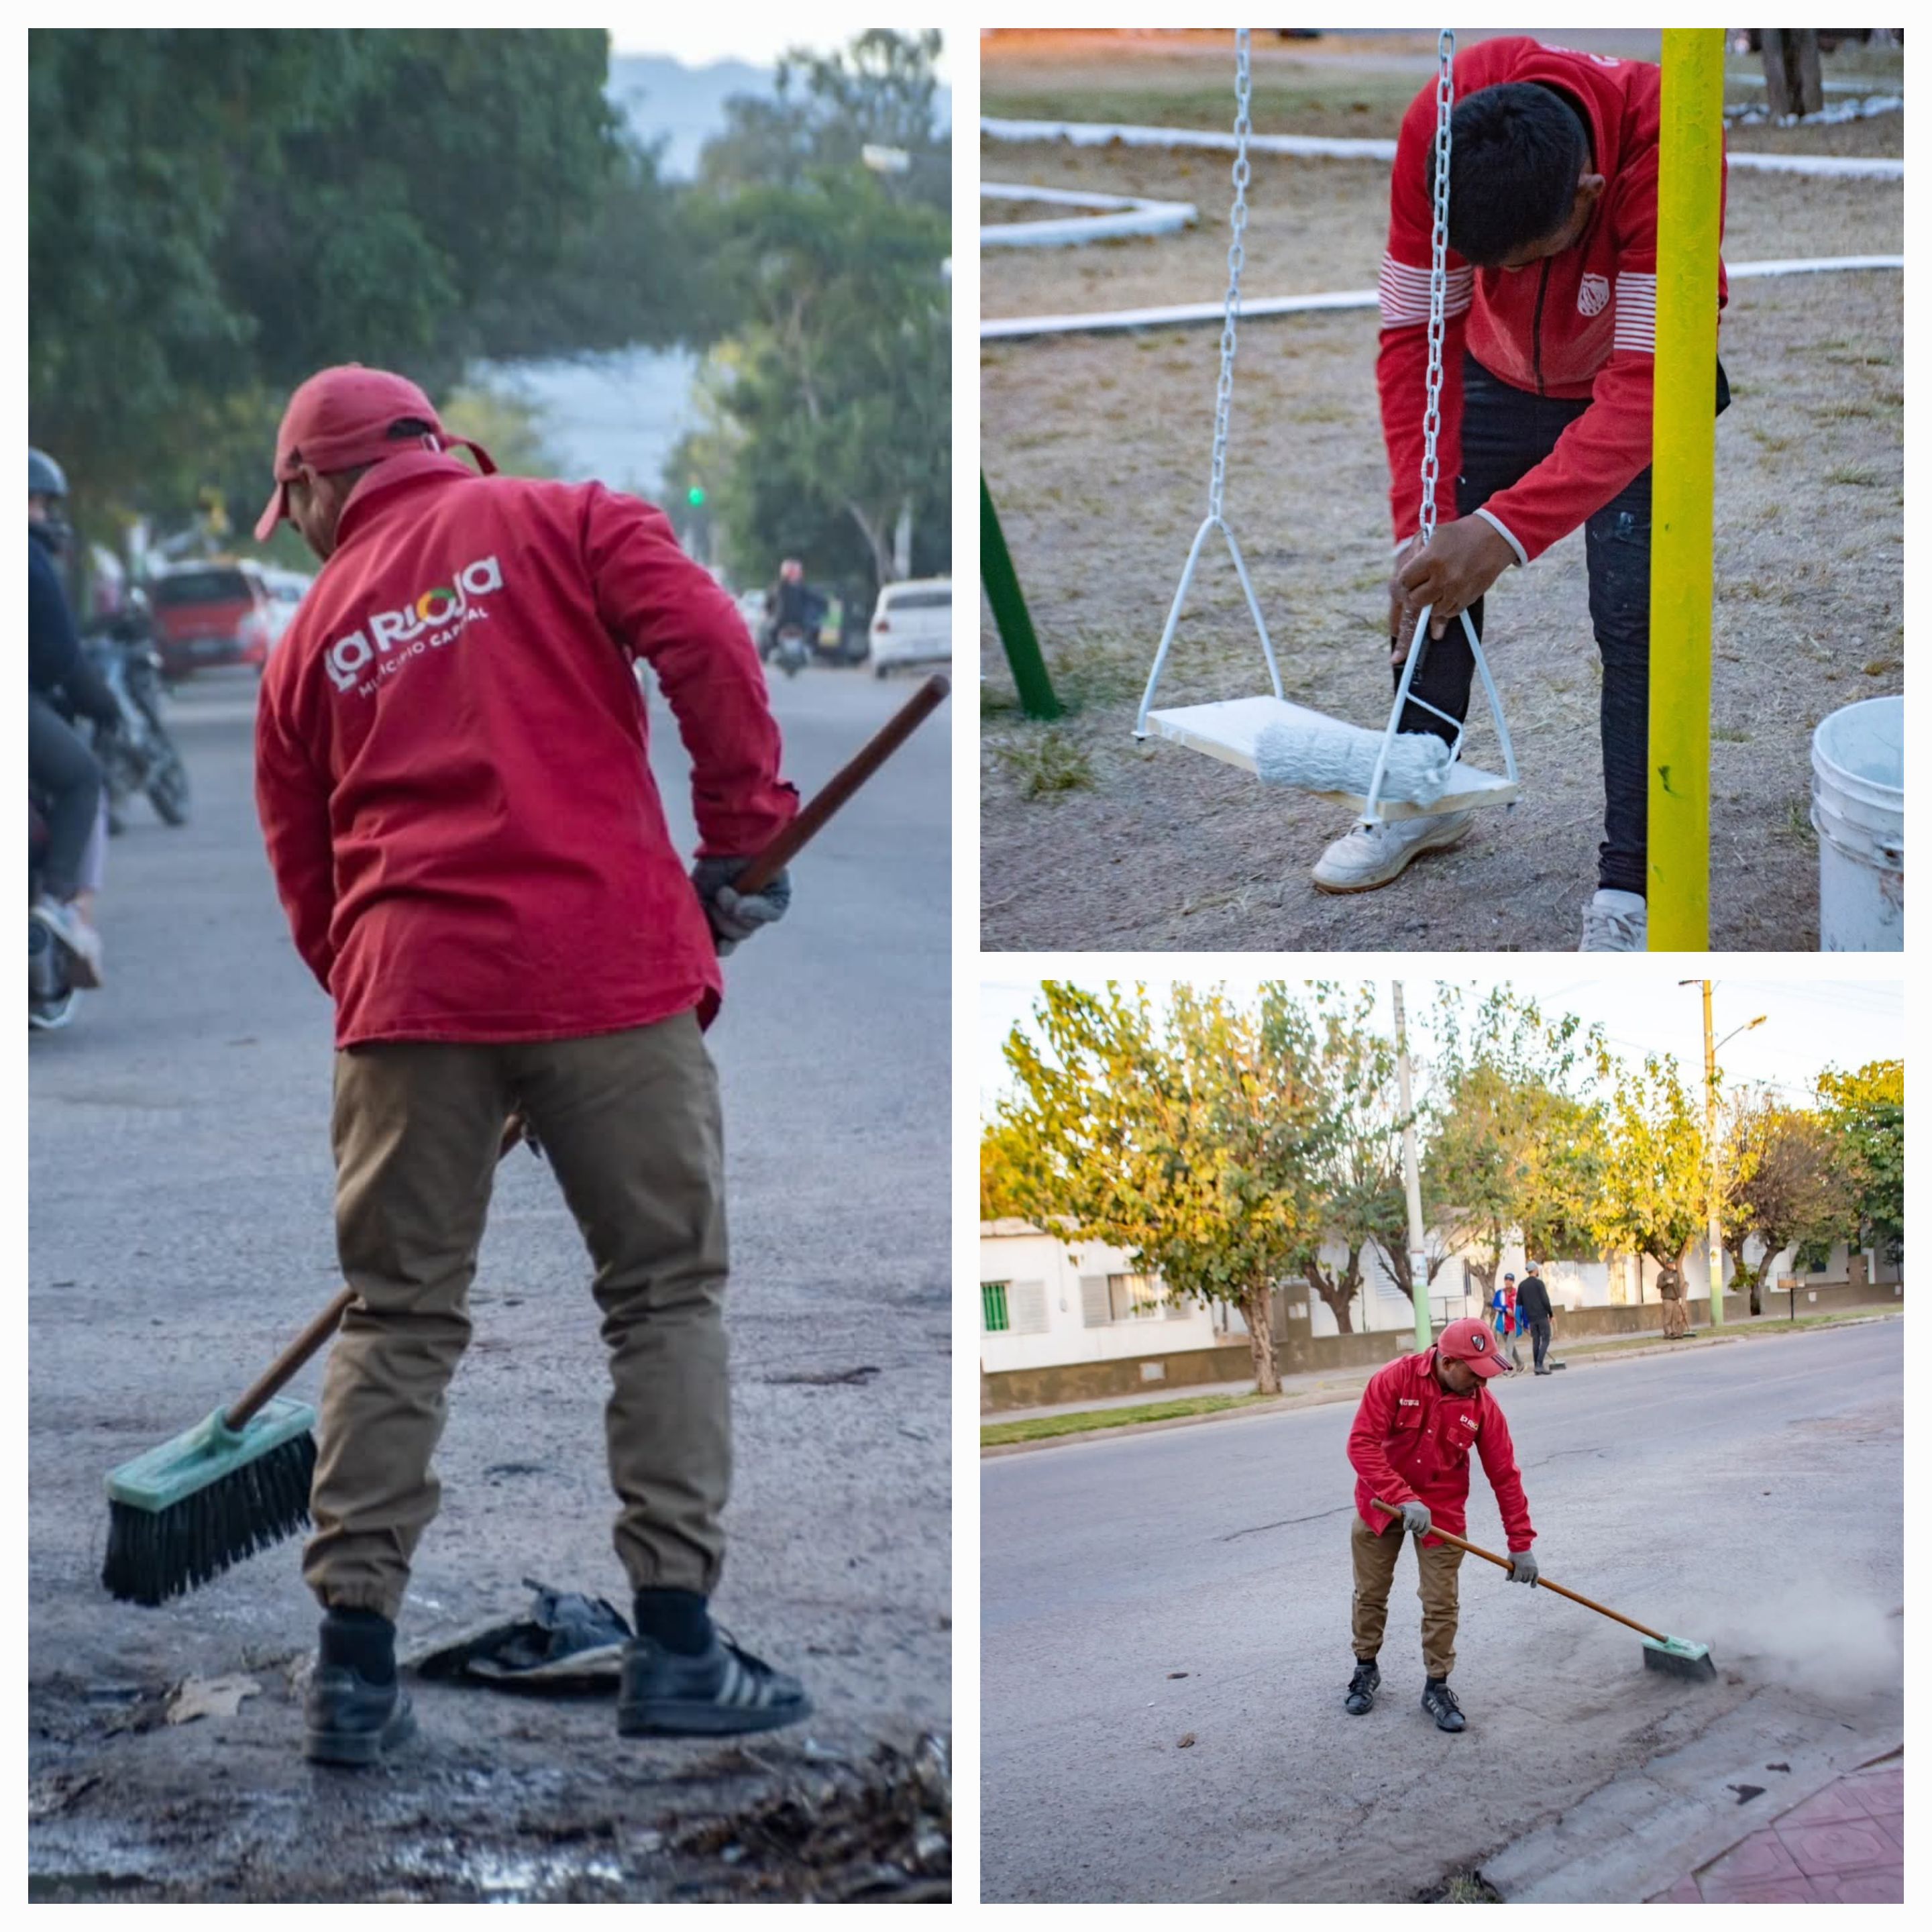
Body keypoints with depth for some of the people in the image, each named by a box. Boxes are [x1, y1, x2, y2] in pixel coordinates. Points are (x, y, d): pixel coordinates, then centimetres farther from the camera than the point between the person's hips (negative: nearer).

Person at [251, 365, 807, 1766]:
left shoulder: (313, 635, 17)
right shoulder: (565, 523, 8)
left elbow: (307, 884, 19)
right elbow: (708, 647, -9)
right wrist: (747, 837, 0)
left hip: (408, 983, 3)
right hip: (608, 964, -2)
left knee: (398, 1319, 11)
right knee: (669, 1294, 8)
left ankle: (356, 1663, 10)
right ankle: (675, 1645, 7)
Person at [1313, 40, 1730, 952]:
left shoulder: (1665, 145, -42)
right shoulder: (1439, 128, -32)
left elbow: (1639, 393, -43)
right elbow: (1414, 333, -24)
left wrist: (1506, 532, -52)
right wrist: (1421, 525, -33)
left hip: (1636, 379, -3)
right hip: (1498, 372, 3)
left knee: (1635, 620, -13)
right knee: (1427, 581, 6)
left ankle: (1627, 890, -6)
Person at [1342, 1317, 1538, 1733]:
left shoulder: (1482, 1406, -14)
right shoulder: (1395, 1379, -22)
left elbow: (1504, 1475, -8)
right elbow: (1362, 1444, -26)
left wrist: (1521, 1543, -6)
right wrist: (1403, 1499, -34)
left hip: (1441, 1512, 1)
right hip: (1379, 1504, -1)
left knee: (1441, 1604, 0)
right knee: (1370, 1594, 12)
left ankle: (1437, 1686, 15)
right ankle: (1366, 1669, 32)